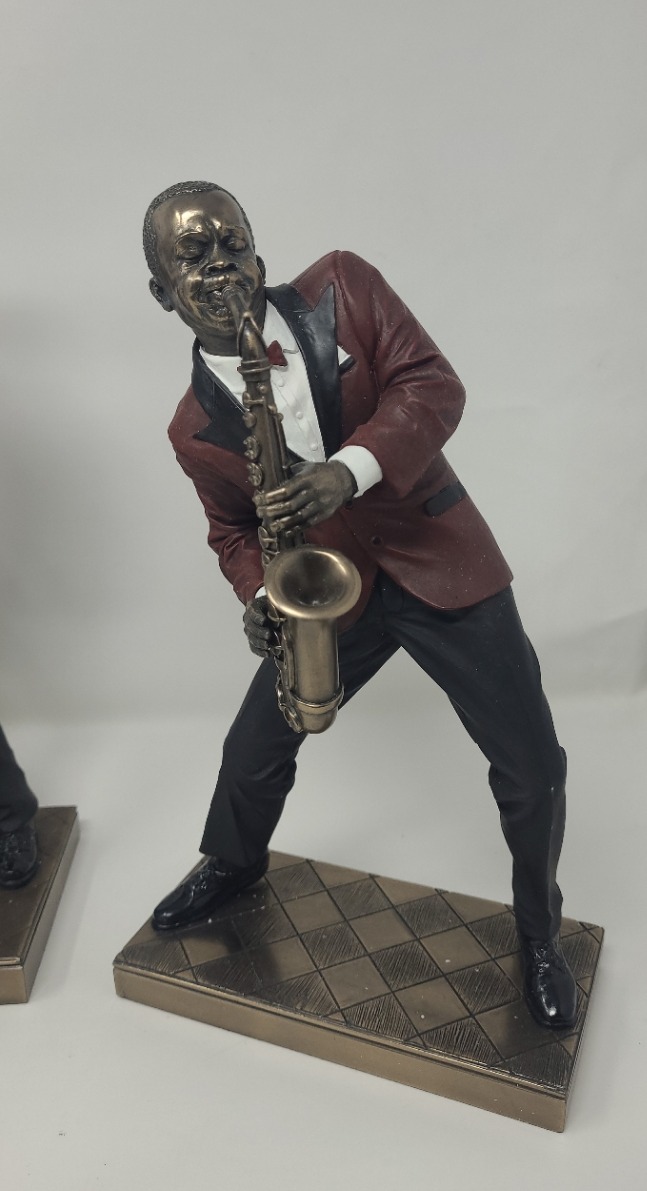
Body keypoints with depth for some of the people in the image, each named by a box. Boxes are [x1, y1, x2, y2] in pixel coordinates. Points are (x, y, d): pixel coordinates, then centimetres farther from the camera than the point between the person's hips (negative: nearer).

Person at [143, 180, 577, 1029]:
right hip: (330, 600, 2)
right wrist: (258, 597, -12)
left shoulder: (343, 287, -8)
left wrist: (349, 471, -29)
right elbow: (233, 530, 9)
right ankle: (232, 864, 47)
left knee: (531, 769, 0)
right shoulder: (196, 430, -3)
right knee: (255, 750, 12)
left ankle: (540, 932, 29)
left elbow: (433, 383, -13)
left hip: (442, 564, -1)